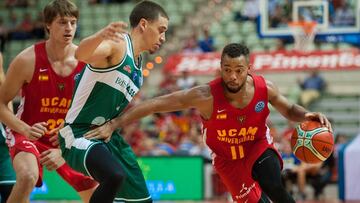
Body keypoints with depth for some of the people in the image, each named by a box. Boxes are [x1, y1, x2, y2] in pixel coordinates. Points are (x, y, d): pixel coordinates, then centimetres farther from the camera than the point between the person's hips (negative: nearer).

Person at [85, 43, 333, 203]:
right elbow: (156, 104, -29)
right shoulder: (206, 96, -31)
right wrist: (114, 124, -33)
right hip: (228, 157, 0)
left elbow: (289, 109, 1)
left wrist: (307, 115, -22)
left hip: (259, 145, 0)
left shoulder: (265, 88, -21)